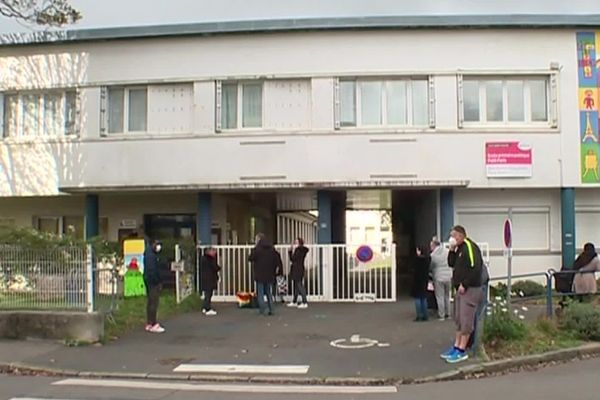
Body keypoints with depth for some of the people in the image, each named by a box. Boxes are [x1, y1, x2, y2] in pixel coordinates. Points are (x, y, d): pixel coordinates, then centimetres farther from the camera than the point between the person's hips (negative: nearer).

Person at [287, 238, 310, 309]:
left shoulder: (300, 250, -14)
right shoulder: (297, 250, 14)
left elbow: (293, 258, -19)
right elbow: (291, 259, 17)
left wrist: (293, 250, -11)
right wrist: (290, 251, 11)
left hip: (299, 270, -10)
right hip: (295, 270, 10)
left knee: (299, 286, -9)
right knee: (296, 286, 16)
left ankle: (305, 303, -8)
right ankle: (294, 302, 25)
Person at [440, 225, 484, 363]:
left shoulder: (470, 247, -15)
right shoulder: (460, 248, 15)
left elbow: (475, 268, -22)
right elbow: (451, 264, 18)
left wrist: (464, 284, -19)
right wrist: (452, 250, 4)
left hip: (470, 289, -10)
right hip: (461, 288, 10)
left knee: (466, 320, -6)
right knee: (459, 320, 13)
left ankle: (461, 351, -3)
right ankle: (456, 347, 19)